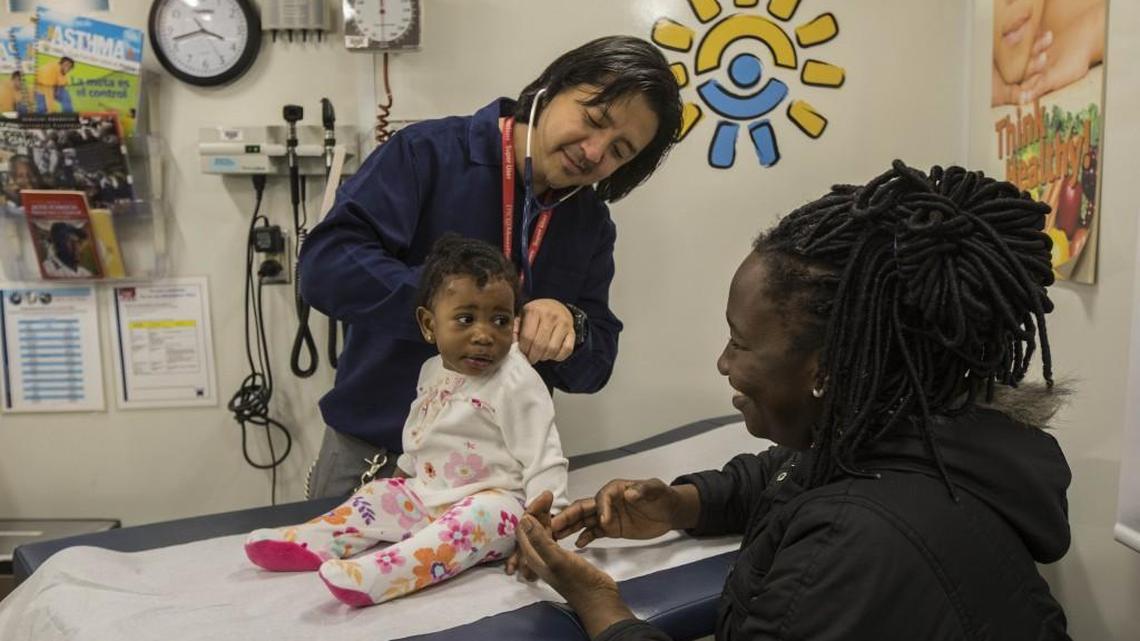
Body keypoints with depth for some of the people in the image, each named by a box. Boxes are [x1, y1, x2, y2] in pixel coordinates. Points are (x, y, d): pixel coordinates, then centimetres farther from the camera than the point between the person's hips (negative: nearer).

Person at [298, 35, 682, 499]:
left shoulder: (592, 224, 1)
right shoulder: (429, 153, -13)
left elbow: (594, 367, 1)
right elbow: (326, 266, -24)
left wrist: (571, 328, -21)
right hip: (374, 452, -3)